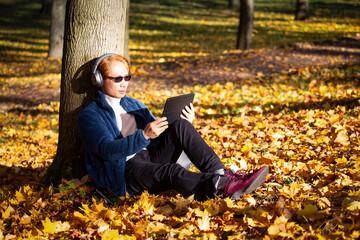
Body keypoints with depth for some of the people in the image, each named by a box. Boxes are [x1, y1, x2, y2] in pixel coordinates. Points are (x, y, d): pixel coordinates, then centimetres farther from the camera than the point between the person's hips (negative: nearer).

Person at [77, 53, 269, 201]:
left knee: (180, 125, -18)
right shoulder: (89, 115, 1)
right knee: (171, 172, -37)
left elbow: (158, 136, 21)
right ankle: (228, 187, -59)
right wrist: (144, 135, -29)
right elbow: (107, 150, -16)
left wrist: (184, 124, 0)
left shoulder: (134, 105, 24)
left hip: (150, 157, 7)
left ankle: (221, 174, -32)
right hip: (124, 172, -7)